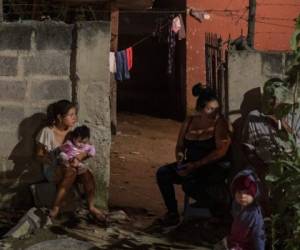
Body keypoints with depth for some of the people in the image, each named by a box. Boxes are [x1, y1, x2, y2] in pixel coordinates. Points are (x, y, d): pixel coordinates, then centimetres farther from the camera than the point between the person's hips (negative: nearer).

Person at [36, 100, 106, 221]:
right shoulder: (47, 132, -13)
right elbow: (39, 155, -4)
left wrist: (82, 155, -20)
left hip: (72, 165, 4)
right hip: (53, 170, -4)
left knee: (87, 173, -29)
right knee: (71, 171, -37)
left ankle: (91, 206, -13)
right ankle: (56, 208, -29)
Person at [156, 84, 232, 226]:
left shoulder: (220, 123, -8)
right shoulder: (189, 121, 9)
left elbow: (221, 151, -17)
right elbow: (180, 146, 17)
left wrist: (196, 165, -20)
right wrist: (180, 161, -7)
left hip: (213, 168, -6)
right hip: (190, 166, 6)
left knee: (189, 184, -33)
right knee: (162, 173, -14)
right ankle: (172, 213, -3)